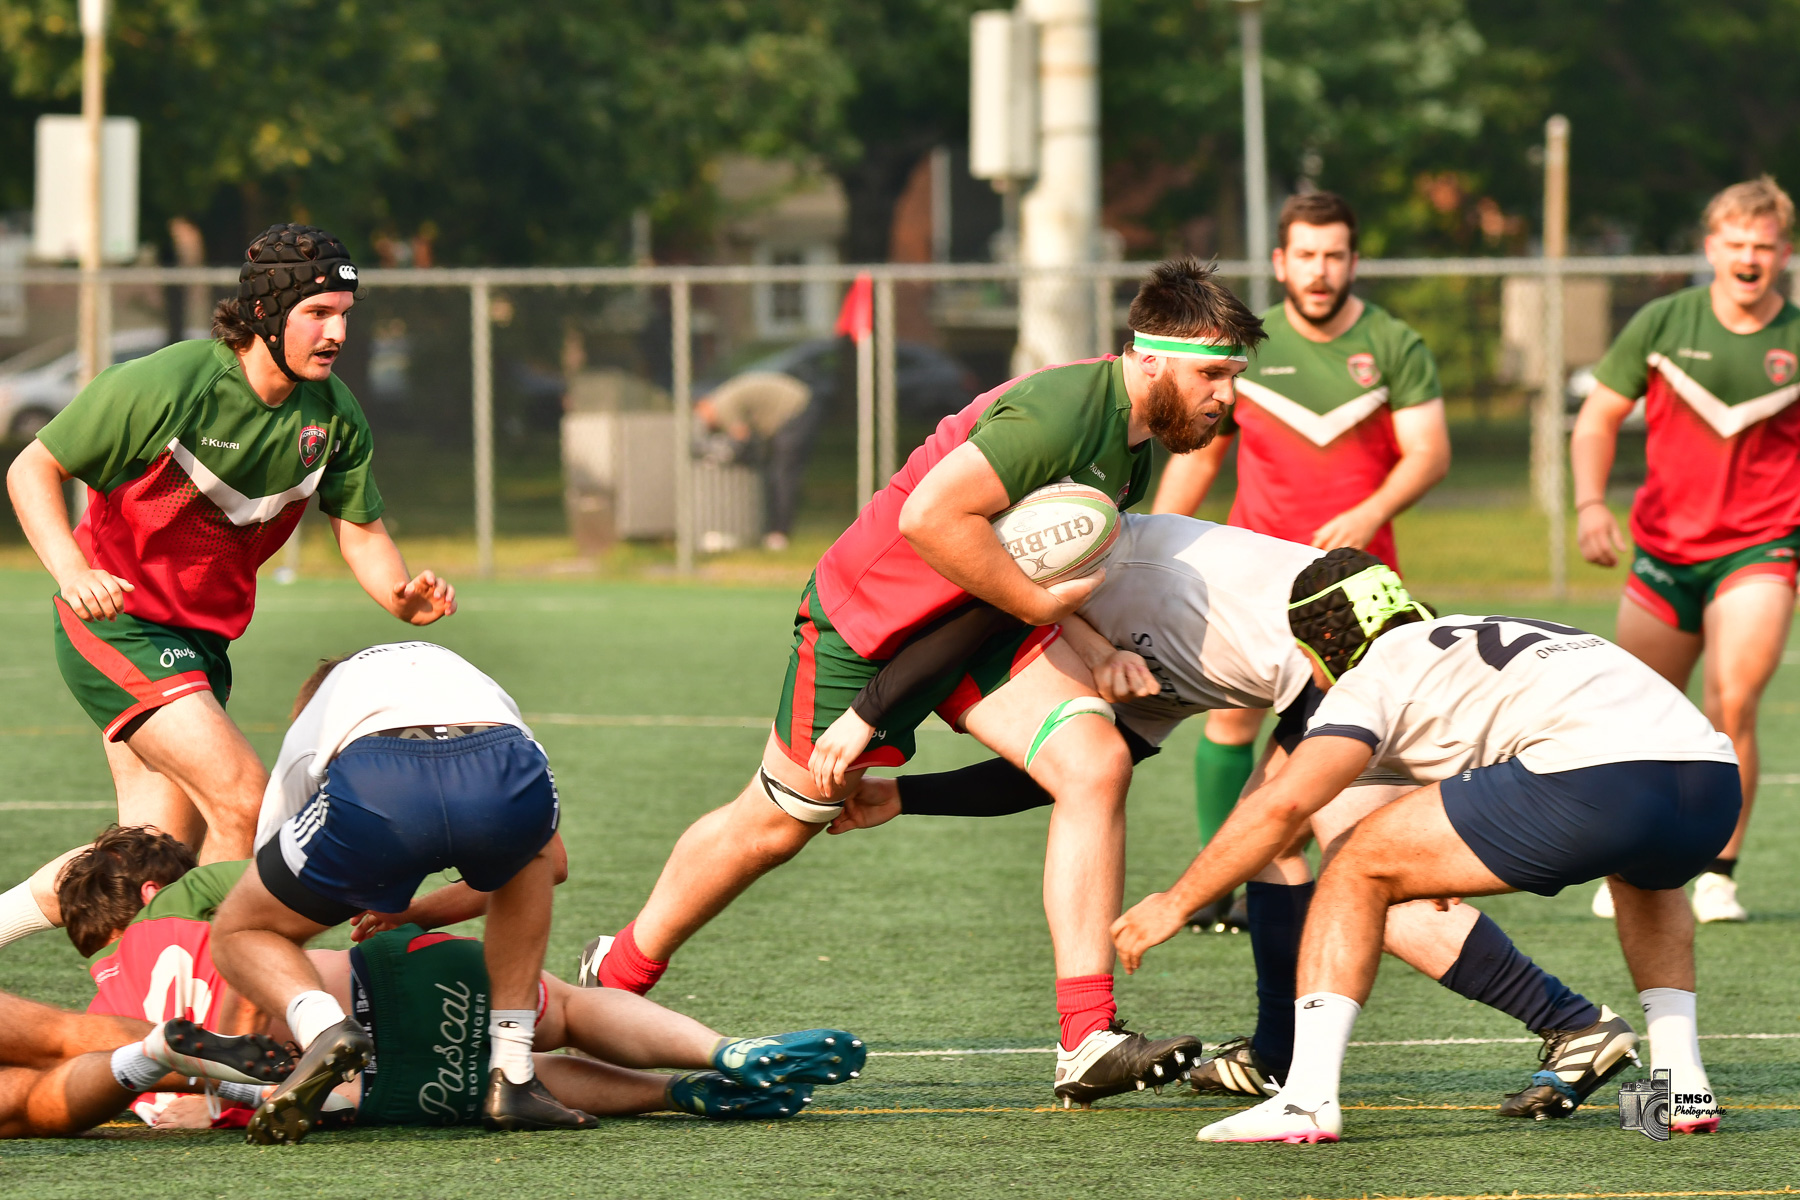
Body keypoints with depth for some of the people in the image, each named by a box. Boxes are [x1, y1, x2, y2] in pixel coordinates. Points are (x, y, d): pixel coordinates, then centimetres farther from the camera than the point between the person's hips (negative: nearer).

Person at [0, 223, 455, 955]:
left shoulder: (333, 415, -3)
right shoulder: (164, 386, -20)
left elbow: (361, 530, 7)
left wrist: (401, 596, -16)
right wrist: (71, 571, -28)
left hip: (203, 638, 7)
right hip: (116, 617, -7)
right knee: (245, 803, -20)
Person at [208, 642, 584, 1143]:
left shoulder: (305, 732, 41)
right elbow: (553, 863, 50)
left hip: (376, 791, -2)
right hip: (512, 780, 2)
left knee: (237, 935, 23)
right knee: (529, 862, 40)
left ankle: (323, 1028, -10)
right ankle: (511, 1081, 28)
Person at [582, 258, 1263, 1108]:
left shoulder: (1138, 442, 1)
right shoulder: (1062, 411, -30)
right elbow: (930, 516, -36)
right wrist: (1036, 600, -28)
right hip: (871, 615, -8)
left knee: (1096, 764, -15)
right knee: (776, 821, 7)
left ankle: (1087, 1044, -17)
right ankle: (618, 970, 33)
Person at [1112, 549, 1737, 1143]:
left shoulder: (1376, 673, 15)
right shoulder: (1493, 635, 38)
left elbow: (1282, 805, 3)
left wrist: (1175, 903, 15)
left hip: (1591, 776, -7)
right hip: (1716, 784, 7)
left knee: (1358, 868, 10)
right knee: (1641, 870, 43)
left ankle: (1309, 1097, -1)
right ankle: (1682, 1080, 27)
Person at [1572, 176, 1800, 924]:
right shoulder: (1662, 323, -1)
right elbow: (1598, 420, 6)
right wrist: (1590, 503, -9)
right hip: (1663, 548, 2)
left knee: (1733, 705, -19)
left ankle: (1719, 876, -8)